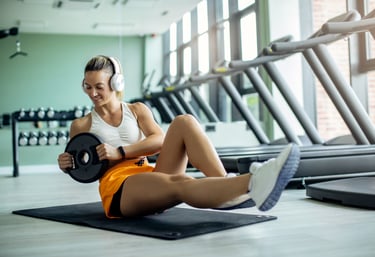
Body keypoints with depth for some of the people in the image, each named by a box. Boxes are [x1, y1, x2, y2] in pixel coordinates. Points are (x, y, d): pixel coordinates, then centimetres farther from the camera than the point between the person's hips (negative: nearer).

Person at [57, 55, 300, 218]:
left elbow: (159, 140, 0)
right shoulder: (81, 125, 12)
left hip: (150, 177, 4)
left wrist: (120, 152, -12)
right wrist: (67, 165, -5)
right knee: (180, 183, -38)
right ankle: (252, 184, -68)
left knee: (184, 121, -21)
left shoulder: (137, 110, 16)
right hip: (118, 190, -4)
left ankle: (228, 188, -40)